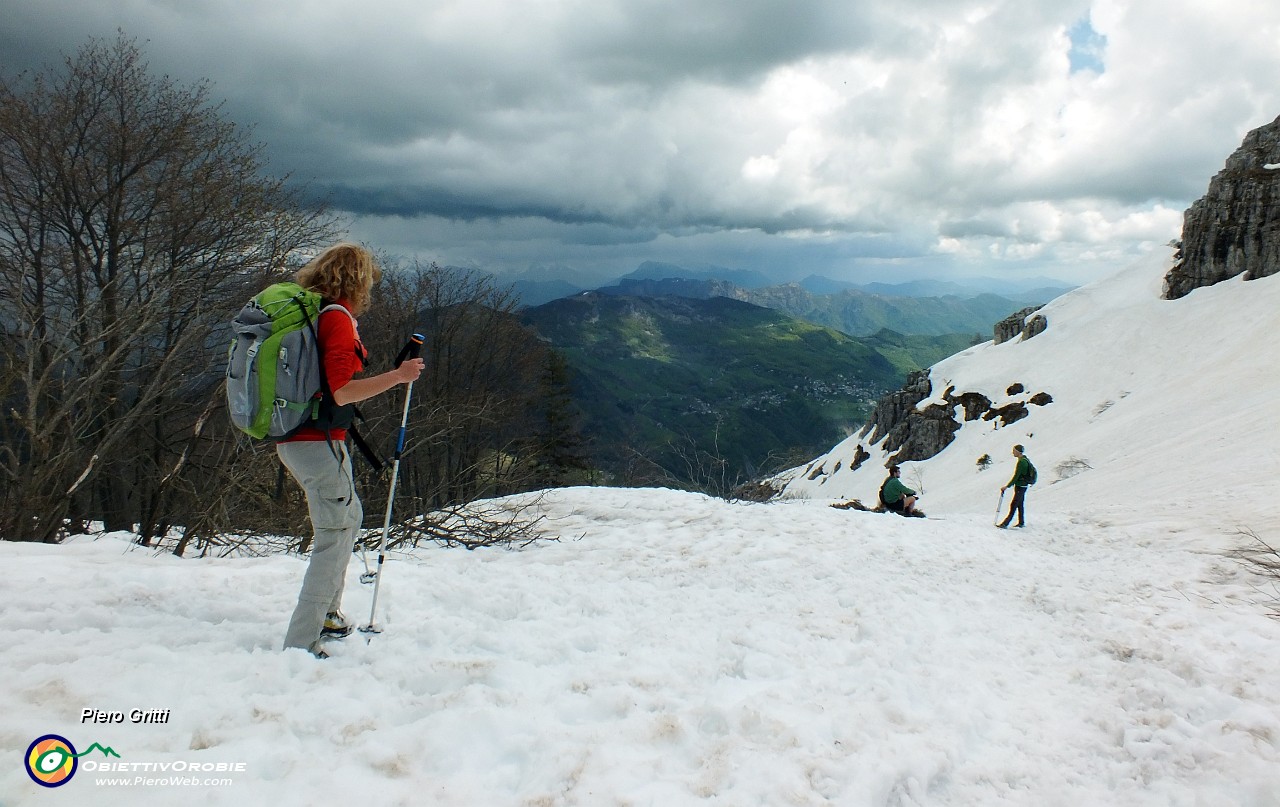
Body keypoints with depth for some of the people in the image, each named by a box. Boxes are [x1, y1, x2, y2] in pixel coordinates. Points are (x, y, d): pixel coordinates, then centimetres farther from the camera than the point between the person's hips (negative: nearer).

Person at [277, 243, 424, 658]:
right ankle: (302, 643, 0)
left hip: (293, 439, 10)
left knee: (349, 518, 25)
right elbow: (340, 391, -22)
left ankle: (326, 613, 37)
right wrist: (397, 376, -19)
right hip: (319, 441, -10)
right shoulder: (338, 317, -15)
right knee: (334, 537, -3)